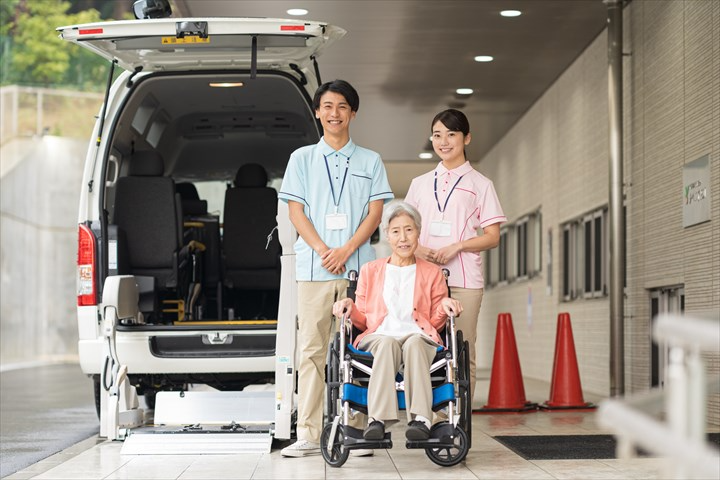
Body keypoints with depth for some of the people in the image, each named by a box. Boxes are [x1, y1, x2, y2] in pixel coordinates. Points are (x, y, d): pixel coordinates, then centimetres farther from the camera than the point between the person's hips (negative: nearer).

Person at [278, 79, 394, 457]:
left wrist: (346, 250, -9)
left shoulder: (370, 161, 13)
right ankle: (308, 435, -2)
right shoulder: (302, 158, 13)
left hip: (358, 266, 0)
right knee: (312, 349, -3)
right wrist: (323, 250, -9)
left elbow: (375, 212, 5)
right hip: (313, 266, 0)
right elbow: (296, 211, 5)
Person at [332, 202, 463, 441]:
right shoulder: (370, 271, 24)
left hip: (419, 337, 0)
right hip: (379, 336, 0)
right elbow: (362, 320, 22)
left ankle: (420, 420, -53)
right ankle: (377, 420, -52)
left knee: (414, 343, -39)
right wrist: (349, 306, 1)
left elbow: (435, 322, 19)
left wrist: (445, 307, -2)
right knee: (387, 344, -38)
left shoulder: (432, 273, 23)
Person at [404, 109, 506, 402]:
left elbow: (492, 237, 2)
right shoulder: (420, 184, 18)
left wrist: (456, 247, -13)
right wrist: (417, 248, -6)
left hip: (464, 281, -3)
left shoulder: (480, 184, 8)